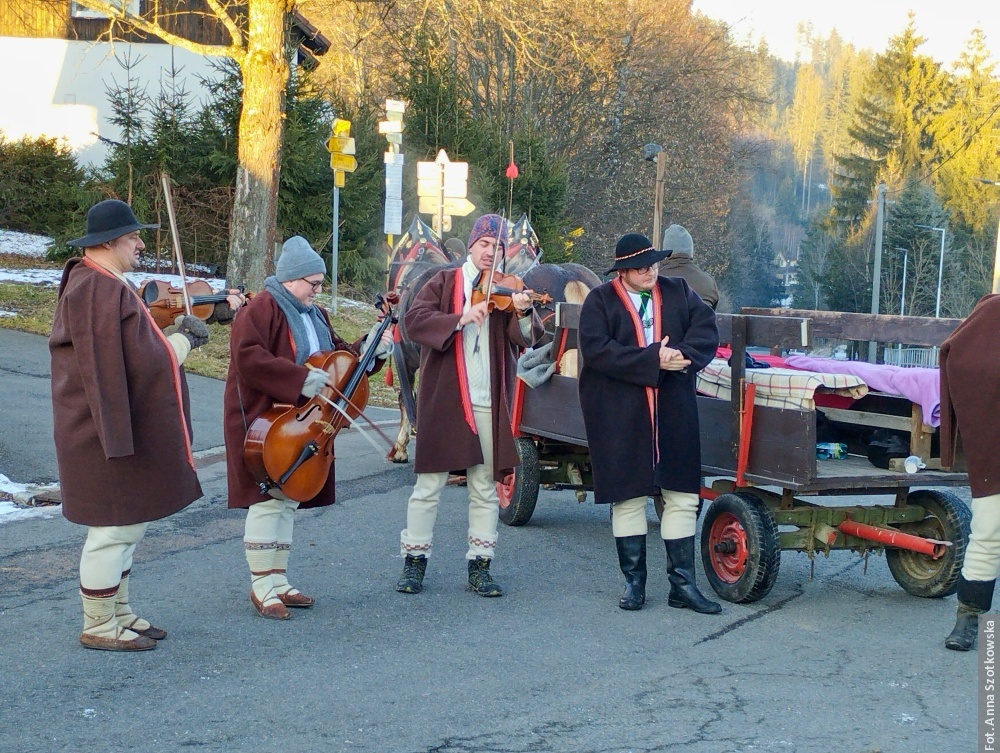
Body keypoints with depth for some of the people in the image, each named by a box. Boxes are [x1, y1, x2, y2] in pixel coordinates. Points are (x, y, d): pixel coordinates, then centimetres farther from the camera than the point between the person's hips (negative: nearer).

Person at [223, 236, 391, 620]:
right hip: (263, 421, -9)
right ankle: (262, 586, -1)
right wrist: (301, 378, -30)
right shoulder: (262, 308, -13)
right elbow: (248, 357, -25)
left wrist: (369, 348, 0)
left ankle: (279, 581, 20)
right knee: (267, 498, -8)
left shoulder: (315, 315, 15)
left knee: (288, 500, 12)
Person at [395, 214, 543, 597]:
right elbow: (414, 320, -10)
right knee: (428, 485, 4)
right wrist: (459, 318, -24)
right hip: (442, 400, -1)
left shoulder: (505, 290, 7)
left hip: (488, 404, 2)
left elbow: (527, 337, -7)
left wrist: (523, 312, -29)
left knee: (486, 488, 7)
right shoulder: (444, 283, 5)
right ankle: (414, 561, 15)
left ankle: (480, 565, 15)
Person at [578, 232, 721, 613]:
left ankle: (682, 584, 9)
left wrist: (682, 356, -20)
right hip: (619, 414, -2)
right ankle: (633, 581, 16)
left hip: (673, 411, 3)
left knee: (682, 496, 2)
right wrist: (653, 359, -19)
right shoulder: (600, 301, 0)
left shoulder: (678, 292, 10)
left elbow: (706, 329, 0)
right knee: (628, 496, 5)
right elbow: (596, 349, -14)